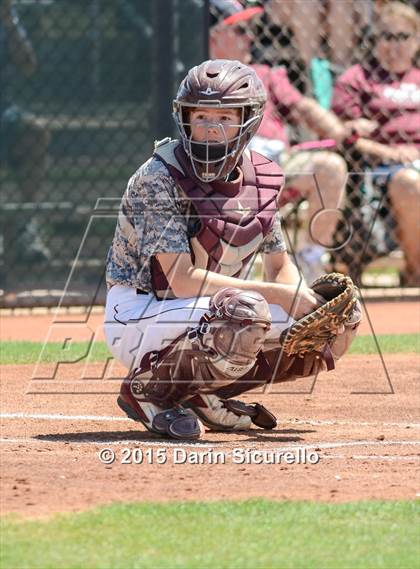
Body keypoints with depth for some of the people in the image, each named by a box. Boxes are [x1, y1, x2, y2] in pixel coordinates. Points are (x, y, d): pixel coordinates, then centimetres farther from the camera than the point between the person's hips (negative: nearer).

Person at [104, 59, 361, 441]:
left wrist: (307, 303, -14)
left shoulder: (260, 178, 1)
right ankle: (148, 389, -11)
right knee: (245, 314, -35)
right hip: (137, 319, -8)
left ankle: (202, 392, 7)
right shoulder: (159, 178, -20)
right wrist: (277, 294, -27)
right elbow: (181, 279, -26)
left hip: (206, 315, 8)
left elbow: (280, 266, 10)